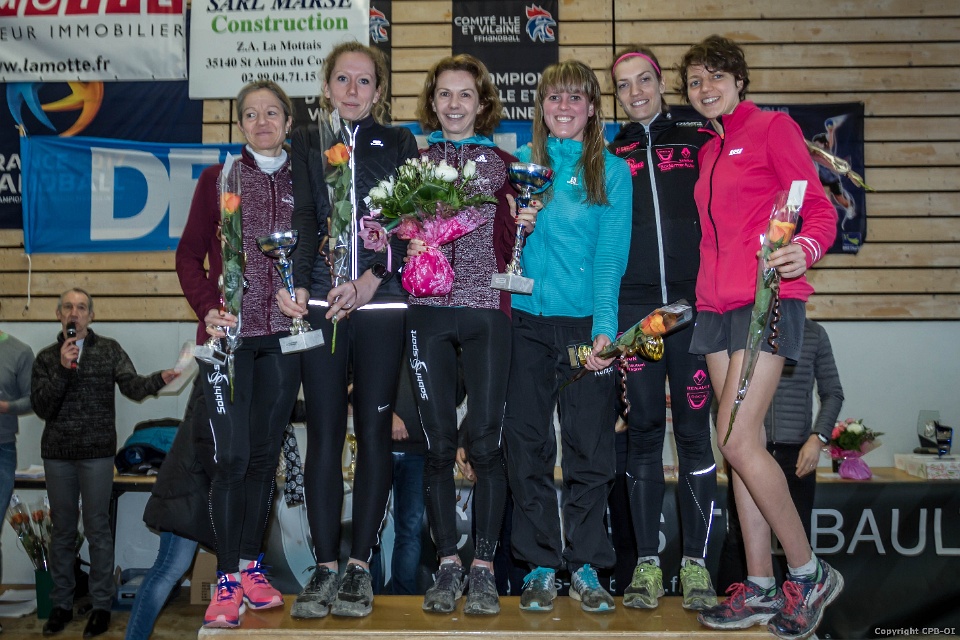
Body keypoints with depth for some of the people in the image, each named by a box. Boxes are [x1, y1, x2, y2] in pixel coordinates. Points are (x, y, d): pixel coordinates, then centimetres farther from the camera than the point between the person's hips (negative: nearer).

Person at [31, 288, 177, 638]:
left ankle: (101, 605, 13)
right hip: (57, 454, 2)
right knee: (62, 531, 12)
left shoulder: (109, 349, 2)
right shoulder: (46, 357, 7)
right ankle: (61, 604, 24)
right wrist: (63, 369, -16)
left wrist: (159, 378, -31)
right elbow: (41, 407, -3)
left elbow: (133, 386, -10)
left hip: (97, 453, -2)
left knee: (98, 529, 3)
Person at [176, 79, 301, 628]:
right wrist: (208, 309, -11)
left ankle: (251, 564, 21)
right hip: (229, 332, -2)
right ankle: (227, 579, 6)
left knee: (266, 453, 8)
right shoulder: (218, 179, 7)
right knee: (232, 454, -5)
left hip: (283, 335, 2)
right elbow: (190, 255, 4)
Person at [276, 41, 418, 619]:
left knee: (374, 430, 2)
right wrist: (296, 284, -18)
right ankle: (325, 567, 9)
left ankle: (360, 565, 11)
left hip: (382, 303, 0)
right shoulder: (306, 143, 14)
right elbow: (304, 218, -1)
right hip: (320, 303, 1)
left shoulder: (399, 143, 13)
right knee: (324, 433, 0)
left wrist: (370, 278, -14)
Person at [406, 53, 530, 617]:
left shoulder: (504, 162, 12)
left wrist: (525, 225, -7)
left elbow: (514, 245, 14)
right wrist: (408, 243, -7)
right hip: (428, 311, 1)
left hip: (487, 310, -1)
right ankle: (448, 564, 15)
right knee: (439, 442, 3)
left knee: (485, 440, -3)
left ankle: (484, 568, 9)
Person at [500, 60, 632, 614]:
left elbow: (611, 254, -4)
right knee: (528, 445, 4)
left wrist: (604, 328, -15)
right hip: (527, 322, 2)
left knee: (591, 449, 2)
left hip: (587, 323, -2)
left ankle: (586, 565, 17)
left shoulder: (613, 172, 5)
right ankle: (541, 564, 17)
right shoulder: (521, 163, 12)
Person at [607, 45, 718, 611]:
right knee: (644, 428, 3)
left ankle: (696, 563, 10)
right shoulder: (608, 153, 15)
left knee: (694, 429, 0)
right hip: (633, 306, 1)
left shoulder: (701, 139, 10)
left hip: (694, 302, -1)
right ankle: (648, 562, 11)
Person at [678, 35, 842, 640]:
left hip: (767, 300, -7)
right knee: (744, 442, 6)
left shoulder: (774, 127, 1)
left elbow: (819, 209, -6)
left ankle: (809, 573, 4)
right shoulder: (709, 152, 22)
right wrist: (703, 294, 10)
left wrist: (805, 250, -27)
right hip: (717, 305, 7)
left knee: (737, 439, -14)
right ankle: (760, 587, 14)